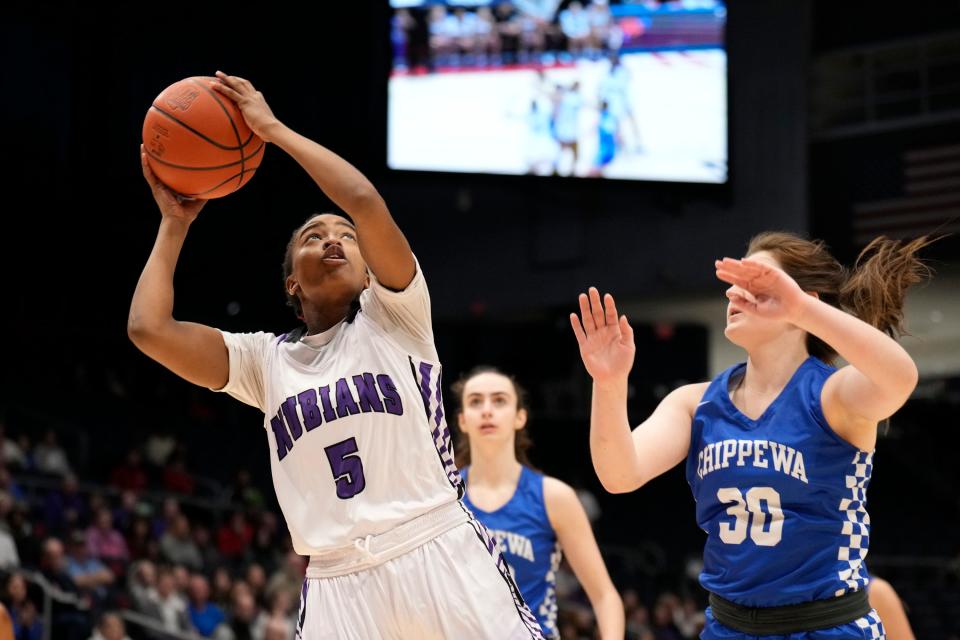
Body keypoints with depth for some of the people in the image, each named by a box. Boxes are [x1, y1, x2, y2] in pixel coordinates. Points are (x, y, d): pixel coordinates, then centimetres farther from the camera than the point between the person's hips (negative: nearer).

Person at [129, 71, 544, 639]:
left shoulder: (394, 315, 8)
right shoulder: (265, 358, 16)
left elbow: (366, 201, -9)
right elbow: (148, 328, 4)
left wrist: (271, 128, -1)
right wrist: (175, 225, 16)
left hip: (441, 556, -2)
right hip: (339, 586, 2)